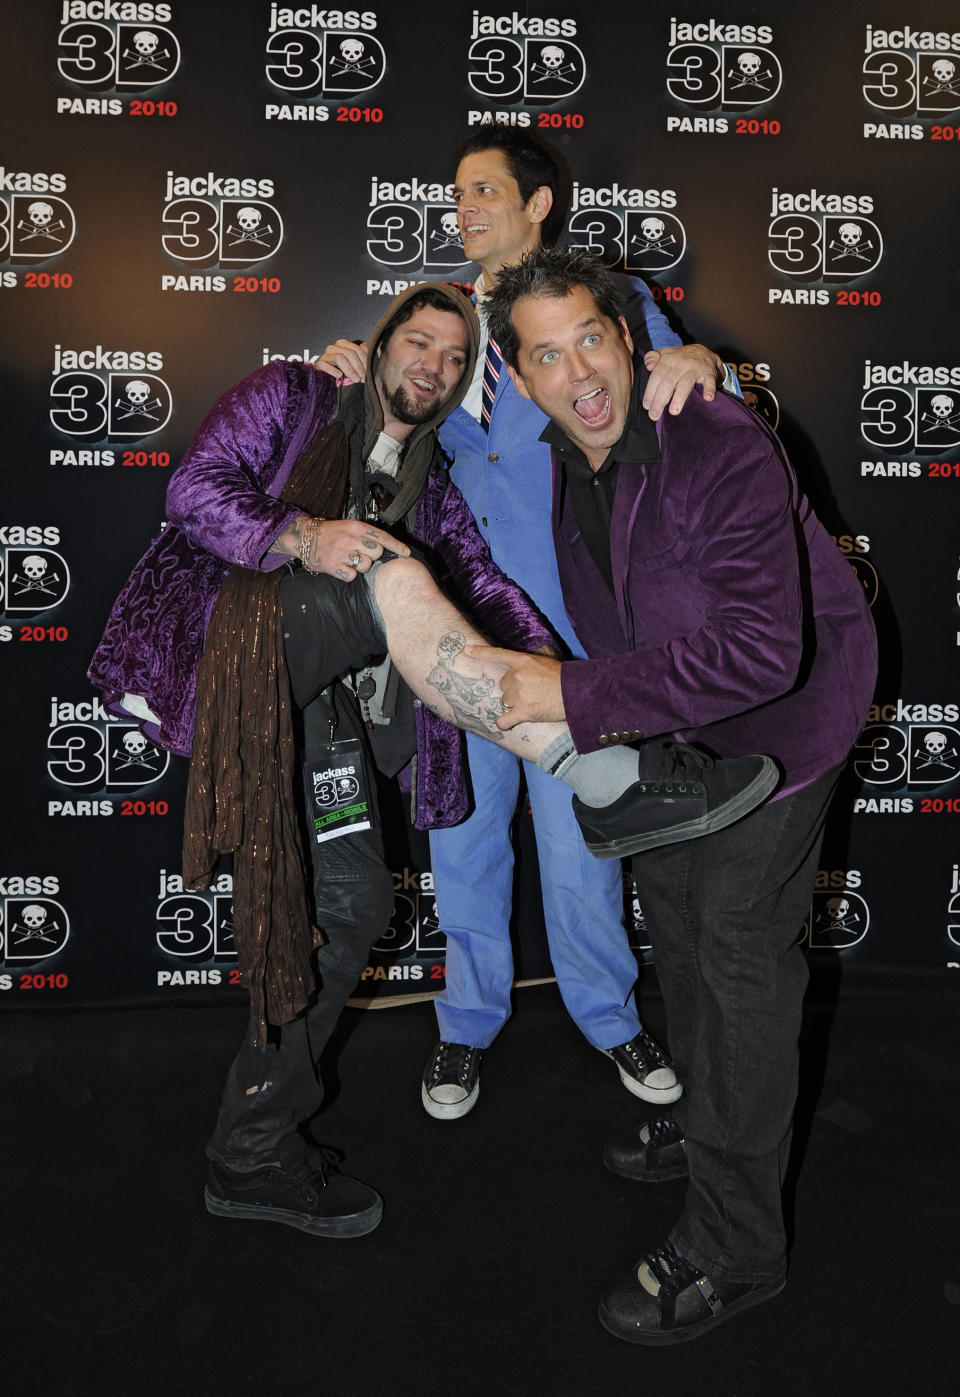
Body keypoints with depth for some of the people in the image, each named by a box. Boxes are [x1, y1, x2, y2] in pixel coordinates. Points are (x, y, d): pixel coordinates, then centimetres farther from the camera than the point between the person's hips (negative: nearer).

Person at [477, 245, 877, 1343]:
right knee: (668, 891, 18)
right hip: (676, 713, 8)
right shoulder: (553, 460, -10)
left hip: (786, 705, -8)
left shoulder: (723, 447, -33)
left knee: (739, 940, -8)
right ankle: (707, 1118, 42)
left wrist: (577, 695, -41)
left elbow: (761, 649, -41)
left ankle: (731, 1248, 6)